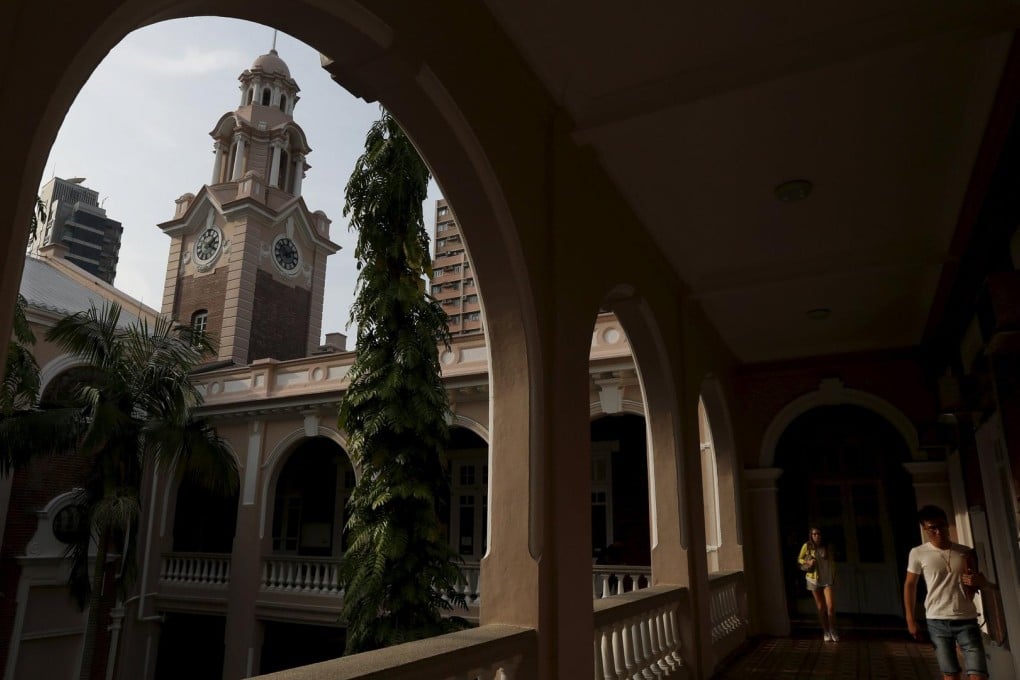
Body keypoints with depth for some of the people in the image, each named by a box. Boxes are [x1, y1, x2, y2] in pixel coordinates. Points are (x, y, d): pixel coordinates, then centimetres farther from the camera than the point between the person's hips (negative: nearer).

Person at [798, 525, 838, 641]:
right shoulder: (806, 546, -7)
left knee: (831, 606, -9)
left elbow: (832, 563, 8)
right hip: (814, 580, 0)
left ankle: (833, 631, 11)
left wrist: (834, 577, 9)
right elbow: (799, 559, 5)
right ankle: (826, 632, 21)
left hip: (827, 580, 0)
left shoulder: (827, 547, -4)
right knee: (821, 608, 8)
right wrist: (808, 562, -14)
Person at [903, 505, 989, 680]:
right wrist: (911, 619, 2)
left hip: (967, 620, 1)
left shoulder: (966, 553, 4)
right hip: (937, 621, -1)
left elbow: (980, 582, 18)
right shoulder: (918, 553, -2)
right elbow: (910, 585, 6)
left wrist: (979, 581, -8)